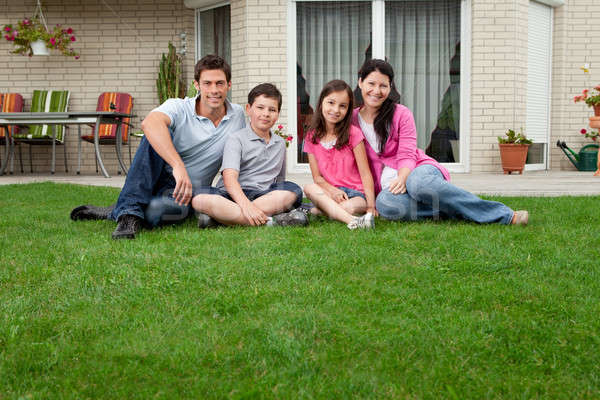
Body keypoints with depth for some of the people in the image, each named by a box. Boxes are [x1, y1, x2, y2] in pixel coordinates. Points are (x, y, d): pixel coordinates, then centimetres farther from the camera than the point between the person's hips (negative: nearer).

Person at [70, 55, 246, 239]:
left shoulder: (238, 115, 1)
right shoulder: (178, 108, -12)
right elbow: (149, 123, -35)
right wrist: (178, 165, -49)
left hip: (185, 193, 1)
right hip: (160, 179, -1)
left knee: (177, 209, -39)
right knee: (157, 135, -31)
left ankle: (115, 213, -12)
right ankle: (130, 212, -33)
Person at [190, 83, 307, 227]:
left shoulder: (280, 143, 20)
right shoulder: (236, 139, 1)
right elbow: (229, 176, -15)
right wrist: (245, 205, -33)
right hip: (234, 196, -4)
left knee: (293, 190, -26)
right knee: (200, 200, -33)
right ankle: (269, 221, -44)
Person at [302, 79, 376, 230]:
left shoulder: (353, 133, -4)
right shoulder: (312, 137, 5)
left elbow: (365, 173, -5)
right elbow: (317, 176, 4)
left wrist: (371, 206, -15)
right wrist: (332, 190, -18)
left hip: (356, 193, -3)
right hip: (329, 191, 3)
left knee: (349, 207, -37)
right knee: (309, 188, -31)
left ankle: (315, 211, -13)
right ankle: (352, 221, -44)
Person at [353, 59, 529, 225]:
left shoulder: (401, 114, 3)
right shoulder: (352, 120, 9)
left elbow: (406, 156, -5)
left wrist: (402, 179, -26)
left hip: (419, 170, -1)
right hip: (386, 185, 1)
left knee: (417, 183, -42)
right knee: (384, 204, -40)